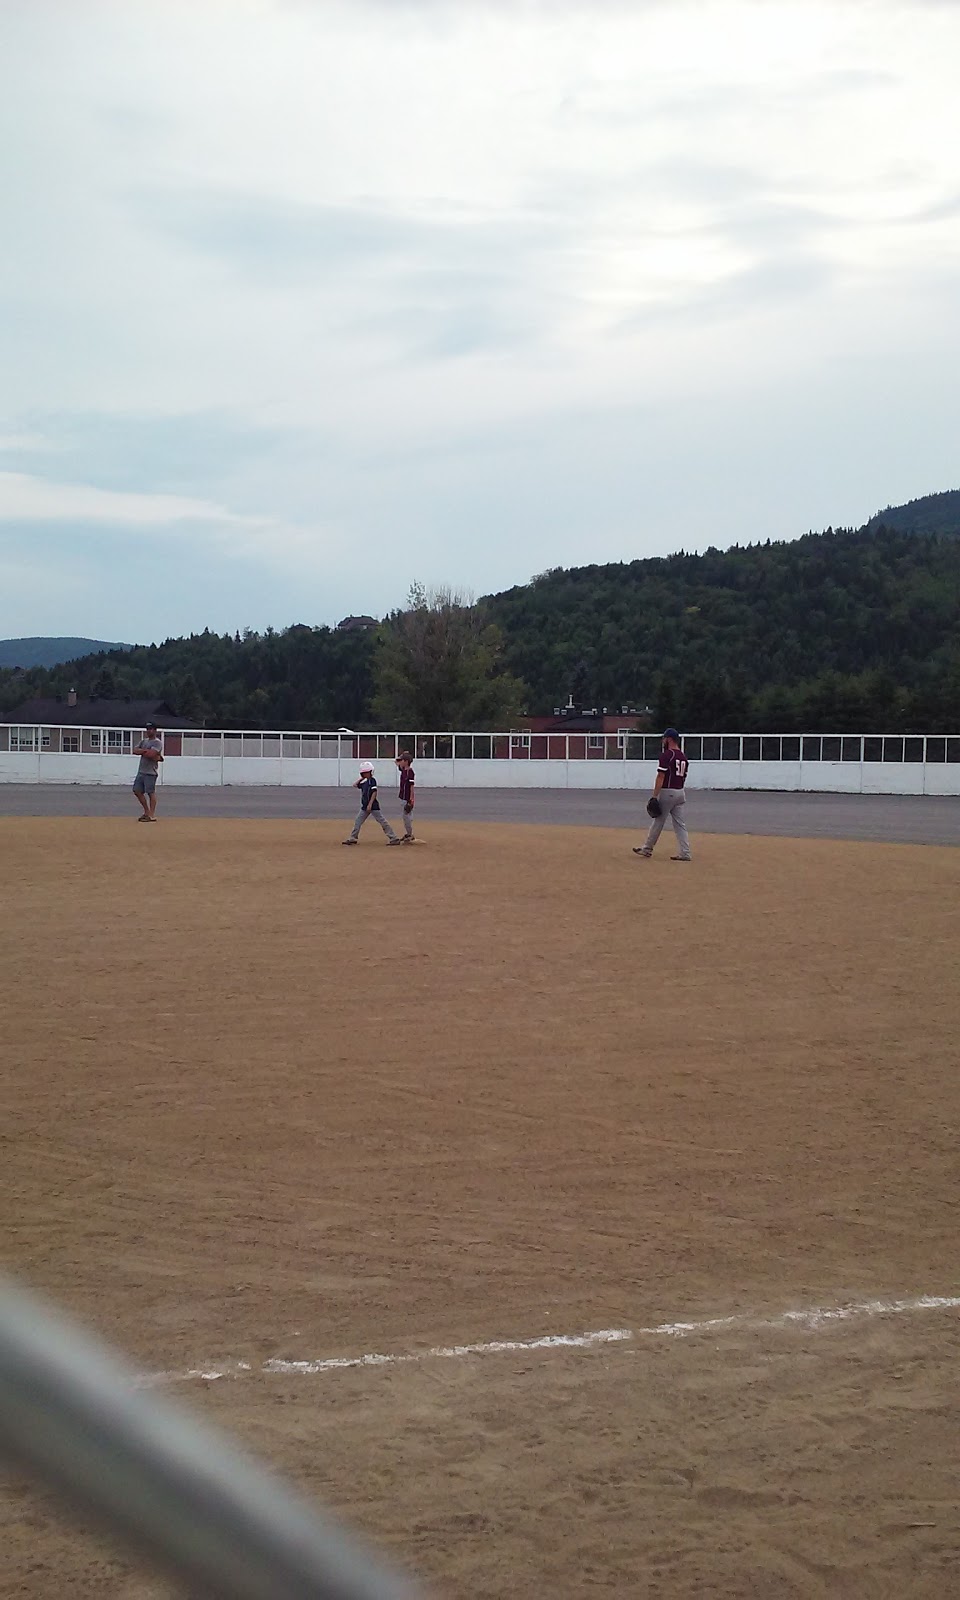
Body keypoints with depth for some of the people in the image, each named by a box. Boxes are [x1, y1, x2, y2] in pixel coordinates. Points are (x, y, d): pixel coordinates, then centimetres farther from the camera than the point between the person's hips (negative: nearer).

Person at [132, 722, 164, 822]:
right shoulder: (144, 741, 17)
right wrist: (146, 751, -10)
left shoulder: (157, 742, -9)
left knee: (151, 793, -6)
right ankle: (147, 812, 20)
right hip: (141, 771, 9)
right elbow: (135, 751, 4)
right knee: (137, 791, 9)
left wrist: (142, 752, -6)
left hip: (150, 772, -9)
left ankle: (152, 815, -4)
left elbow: (151, 754, -24)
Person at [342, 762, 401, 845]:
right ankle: (353, 838, 20)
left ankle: (393, 839, -9)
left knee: (382, 821, -9)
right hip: (365, 806, 9)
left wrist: (370, 804, -23)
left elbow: (374, 793, -17)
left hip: (373, 805, -9)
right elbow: (355, 785, 25)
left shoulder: (372, 780, -10)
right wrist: (361, 778, 14)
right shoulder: (365, 782, 14)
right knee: (358, 821, 11)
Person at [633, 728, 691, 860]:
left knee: (658, 821, 4)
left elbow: (661, 776, -17)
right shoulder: (683, 757, 11)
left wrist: (655, 795, -16)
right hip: (680, 792, 7)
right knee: (679, 823, 6)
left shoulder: (666, 755, -13)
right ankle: (685, 853, -1)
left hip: (667, 792, -7)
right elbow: (683, 776, 15)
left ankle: (647, 848, 16)